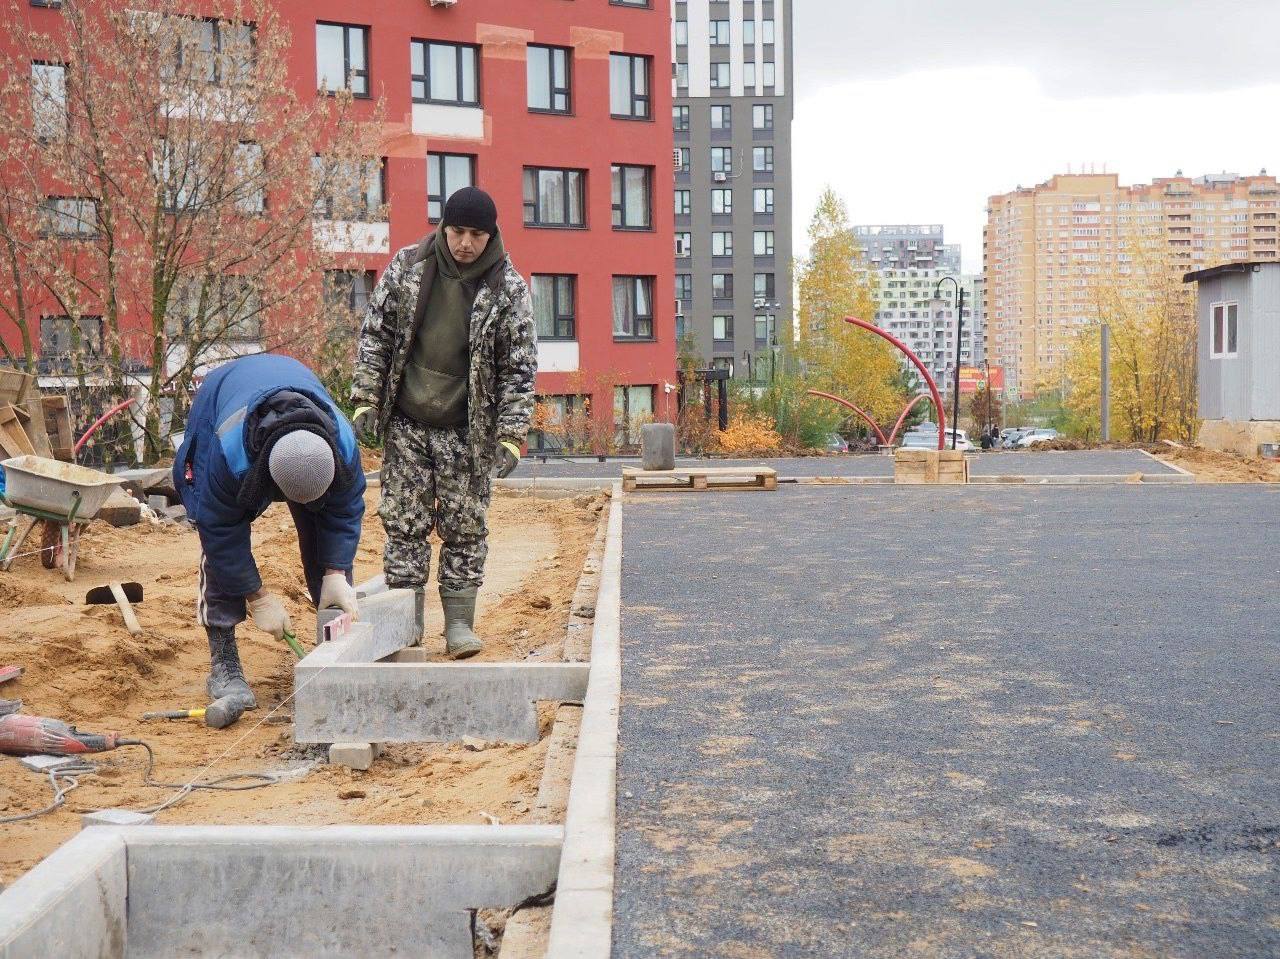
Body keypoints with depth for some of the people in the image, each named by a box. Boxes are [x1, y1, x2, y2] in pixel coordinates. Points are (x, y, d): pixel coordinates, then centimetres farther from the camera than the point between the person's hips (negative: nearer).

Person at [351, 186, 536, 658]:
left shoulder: (509, 288, -6)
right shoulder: (407, 265, -1)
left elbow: (520, 366, -5)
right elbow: (374, 333, 5)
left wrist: (511, 435, -11)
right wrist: (366, 399, -2)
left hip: (467, 430, -1)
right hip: (406, 424, 1)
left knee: (465, 528, 2)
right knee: (404, 523, 3)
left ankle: (459, 622, 11)